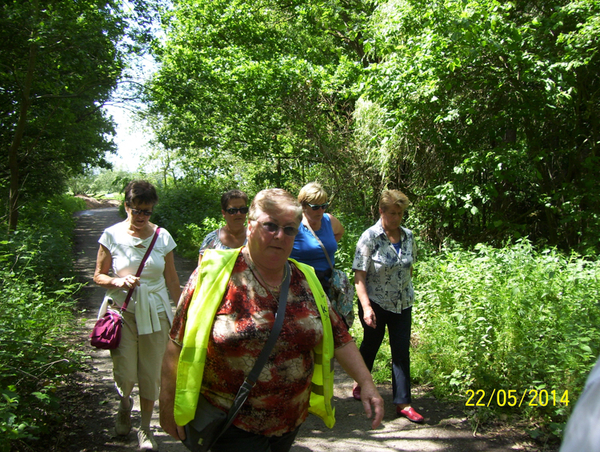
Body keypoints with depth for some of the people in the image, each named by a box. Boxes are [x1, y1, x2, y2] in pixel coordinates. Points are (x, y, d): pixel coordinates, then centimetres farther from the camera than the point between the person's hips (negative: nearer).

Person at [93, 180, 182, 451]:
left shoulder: (162, 237, 1)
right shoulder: (112, 235, -3)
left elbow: (172, 280, 7)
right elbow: (98, 276, 3)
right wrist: (118, 281, -17)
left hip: (155, 312, 1)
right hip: (123, 310, -1)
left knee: (151, 373, 6)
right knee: (125, 374, -3)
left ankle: (145, 428, 27)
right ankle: (125, 403, 33)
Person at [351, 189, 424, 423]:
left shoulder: (408, 236, 0)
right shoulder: (370, 237, -14)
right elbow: (359, 276, -17)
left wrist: (408, 293, 14)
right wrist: (366, 307, -24)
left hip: (402, 304, 4)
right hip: (376, 304, -4)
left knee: (402, 351, 4)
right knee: (371, 344, 14)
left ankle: (403, 403, 12)